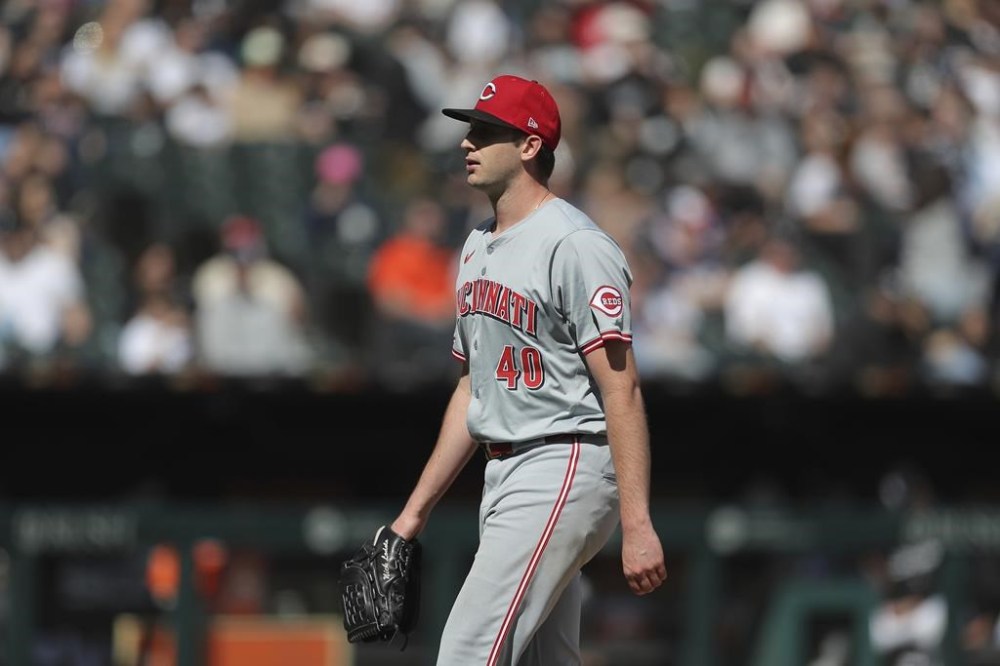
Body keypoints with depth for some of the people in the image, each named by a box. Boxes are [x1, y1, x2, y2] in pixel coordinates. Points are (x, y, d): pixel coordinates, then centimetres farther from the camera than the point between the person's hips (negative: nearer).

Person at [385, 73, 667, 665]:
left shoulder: (574, 244, -14)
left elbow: (622, 392, -18)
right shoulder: (479, 247, 16)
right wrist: (417, 509, 20)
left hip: (564, 467, -10)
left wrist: (637, 526, -24)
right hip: (506, 477, 10)